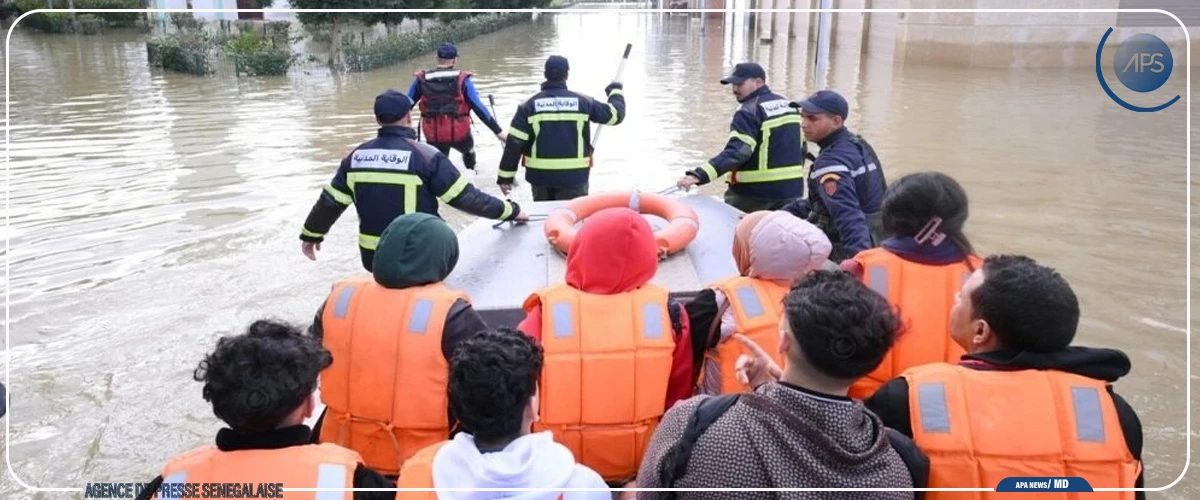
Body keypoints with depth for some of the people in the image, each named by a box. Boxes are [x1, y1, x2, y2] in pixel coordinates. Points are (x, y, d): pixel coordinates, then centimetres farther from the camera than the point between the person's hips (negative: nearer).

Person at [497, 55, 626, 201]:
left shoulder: (530, 105, -3)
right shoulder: (582, 102, -3)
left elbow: (514, 143, -6)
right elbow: (615, 114, 6)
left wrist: (506, 176, 0)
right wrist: (616, 92, 27)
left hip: (540, 175, 1)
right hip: (574, 175, -1)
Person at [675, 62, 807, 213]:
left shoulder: (749, 111, -15)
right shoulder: (790, 105, 11)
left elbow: (736, 152, -27)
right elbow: (802, 147, 18)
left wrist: (699, 175, -35)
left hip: (755, 191, -7)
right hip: (791, 189, 7)